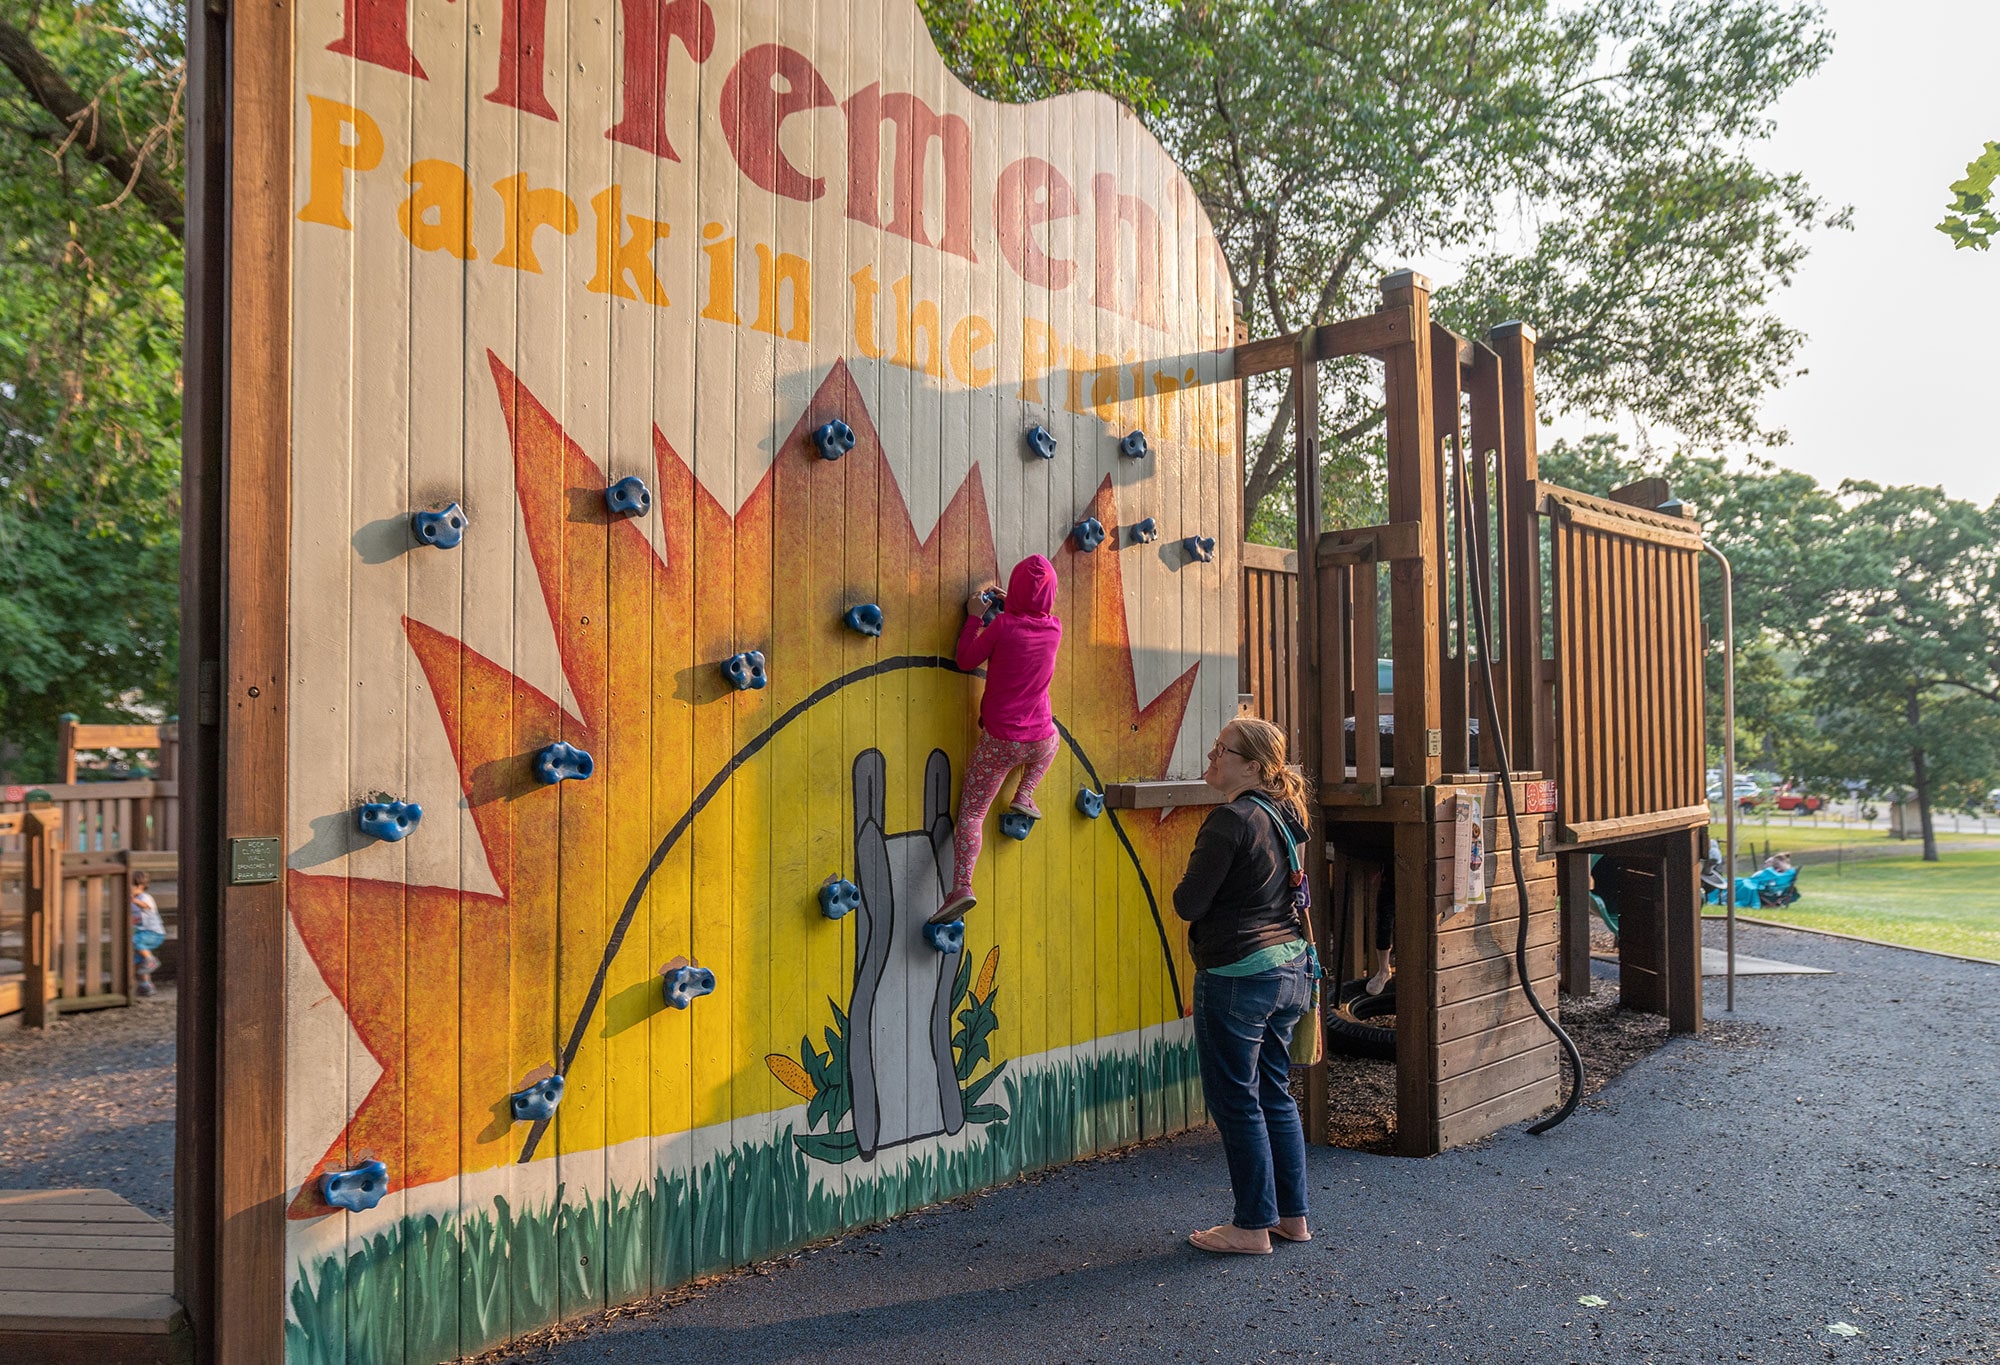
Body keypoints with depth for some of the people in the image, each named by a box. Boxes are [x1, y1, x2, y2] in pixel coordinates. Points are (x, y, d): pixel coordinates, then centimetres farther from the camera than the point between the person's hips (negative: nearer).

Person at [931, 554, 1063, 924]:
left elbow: (966, 660, -2)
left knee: (971, 813, 1)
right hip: (1038, 740, 3)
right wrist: (1006, 606, 21)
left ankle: (962, 887, -17)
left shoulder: (1003, 626, -14)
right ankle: (1024, 795, 25)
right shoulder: (1054, 629, -1)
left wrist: (974, 616, 6)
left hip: (998, 742, -3)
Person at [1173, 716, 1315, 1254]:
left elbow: (1189, 903, -18)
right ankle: (1292, 1215, 26)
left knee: (1236, 1102, 3)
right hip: (1290, 968, 9)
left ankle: (1253, 1226, 11)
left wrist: (1184, 888, 2)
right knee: (1274, 1094, 18)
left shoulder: (1231, 820, -18)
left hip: (1237, 976, -9)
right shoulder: (1282, 815, 9)